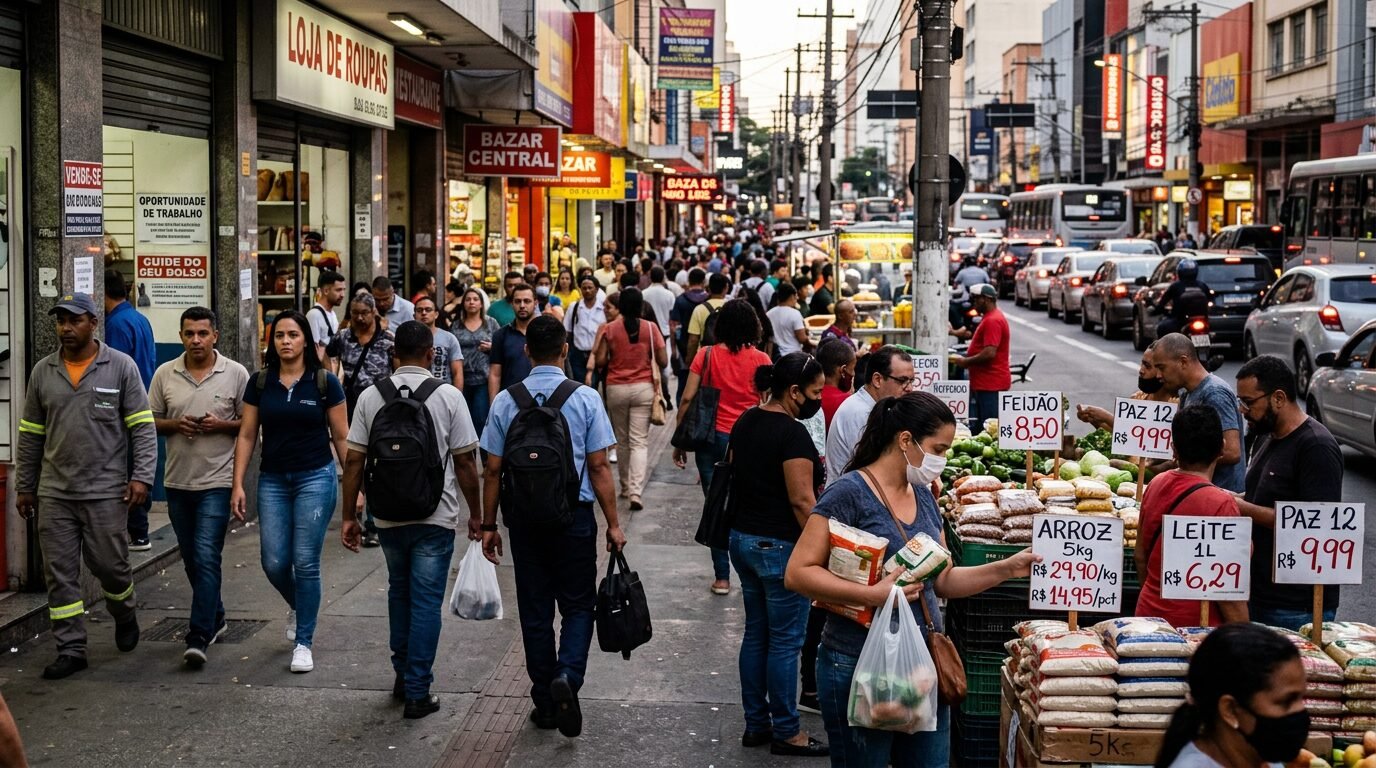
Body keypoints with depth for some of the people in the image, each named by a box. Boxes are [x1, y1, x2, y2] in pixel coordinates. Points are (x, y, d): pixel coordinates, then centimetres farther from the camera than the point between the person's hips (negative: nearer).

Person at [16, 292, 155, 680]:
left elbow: (143, 426, -3)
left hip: (106, 491, -3)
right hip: (54, 493, 3)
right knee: (60, 574, 3)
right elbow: (31, 435, 14)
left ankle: (125, 616, 33)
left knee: (110, 565, 3)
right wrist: (24, 486, 13)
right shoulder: (43, 372, 8)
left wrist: (141, 476, -11)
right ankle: (71, 650, 12)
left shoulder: (121, 367, -2)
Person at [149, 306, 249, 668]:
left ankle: (200, 636, -13)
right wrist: (176, 425, -11)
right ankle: (214, 615, 35)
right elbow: (150, 421, 9)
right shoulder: (165, 374, 4)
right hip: (178, 481, 4)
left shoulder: (235, 374, -3)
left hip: (217, 480, -4)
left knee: (206, 557, -12)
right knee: (191, 558, 15)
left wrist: (221, 425, -16)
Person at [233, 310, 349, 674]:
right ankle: (296, 605, 35)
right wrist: (238, 484, 0)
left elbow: (341, 437, 0)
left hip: (315, 479, -3)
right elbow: (247, 435, 6)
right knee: (274, 563, 1)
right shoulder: (259, 382, 4)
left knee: (305, 562, -4)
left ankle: (303, 642, 8)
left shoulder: (325, 382, -3)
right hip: (272, 481, 3)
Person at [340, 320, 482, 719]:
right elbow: (465, 462, -6)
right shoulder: (448, 397, -7)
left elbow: (354, 461, -1)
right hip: (435, 517, -3)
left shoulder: (371, 396, -1)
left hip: (388, 515, 3)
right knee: (426, 601, 2)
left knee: (399, 592, 21)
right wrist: (475, 515, 4)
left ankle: (402, 675, 29)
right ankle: (417, 691, 3)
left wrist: (349, 516, 7)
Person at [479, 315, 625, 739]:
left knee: (535, 609, 11)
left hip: (524, 518, 2)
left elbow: (493, 469, -1)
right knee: (578, 604, 11)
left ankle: (545, 704, 18)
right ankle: (567, 676, -14)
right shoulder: (585, 398, -7)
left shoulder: (505, 401, -2)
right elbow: (599, 468, -8)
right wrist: (613, 524, -1)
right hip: (574, 515, -2)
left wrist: (489, 524, 8)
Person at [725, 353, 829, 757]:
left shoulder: (746, 422, 7)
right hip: (780, 546, -9)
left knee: (756, 633, 16)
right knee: (785, 641, 2)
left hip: (742, 538, 9)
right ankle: (786, 732, 11)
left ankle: (756, 724, 24)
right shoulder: (792, 433, -19)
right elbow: (802, 500, -20)